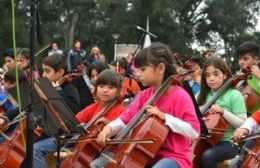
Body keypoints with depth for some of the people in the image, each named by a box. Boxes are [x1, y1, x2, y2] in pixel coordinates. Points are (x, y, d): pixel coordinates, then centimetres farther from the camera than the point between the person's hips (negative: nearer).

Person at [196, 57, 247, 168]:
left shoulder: (234, 95, -7)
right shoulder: (203, 95, 8)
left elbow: (243, 124, -11)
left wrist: (223, 112, -22)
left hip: (228, 142, -5)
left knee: (207, 155, -32)